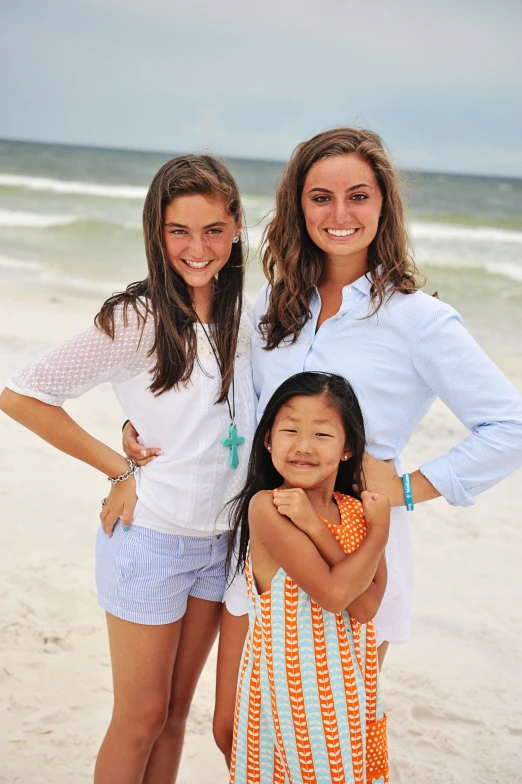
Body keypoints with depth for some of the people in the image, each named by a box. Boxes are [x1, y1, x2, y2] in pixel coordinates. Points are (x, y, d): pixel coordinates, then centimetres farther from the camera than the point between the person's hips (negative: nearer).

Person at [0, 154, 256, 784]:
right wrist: (119, 468, -12)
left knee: (175, 713, 18)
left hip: (219, 539, 5)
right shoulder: (138, 320, -17)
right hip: (150, 537, -5)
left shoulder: (242, 316, 2)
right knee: (141, 719, 8)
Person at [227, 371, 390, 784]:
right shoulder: (266, 507, -19)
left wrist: (313, 525, -22)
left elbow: (366, 607, -16)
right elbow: (333, 593, -24)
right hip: (291, 678, -5)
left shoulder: (360, 510, -2)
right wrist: (381, 530, -14)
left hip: (350, 678, 5)